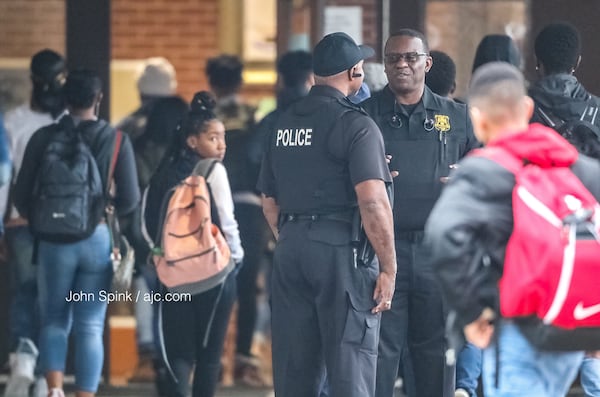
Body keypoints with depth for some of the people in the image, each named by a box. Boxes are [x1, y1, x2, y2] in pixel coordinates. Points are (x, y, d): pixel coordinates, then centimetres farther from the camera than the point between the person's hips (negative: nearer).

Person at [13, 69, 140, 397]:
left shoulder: (43, 138, -2)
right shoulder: (115, 140, -3)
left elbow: (22, 196, -1)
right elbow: (130, 199, -5)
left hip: (53, 239, 0)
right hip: (98, 238, 0)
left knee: (54, 320, 12)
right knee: (90, 326, 6)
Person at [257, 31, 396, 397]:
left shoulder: (284, 124, 14)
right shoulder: (356, 125, -9)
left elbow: (270, 202, 19)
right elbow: (373, 201, -19)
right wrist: (389, 267, -14)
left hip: (291, 248, 7)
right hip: (341, 248, -7)